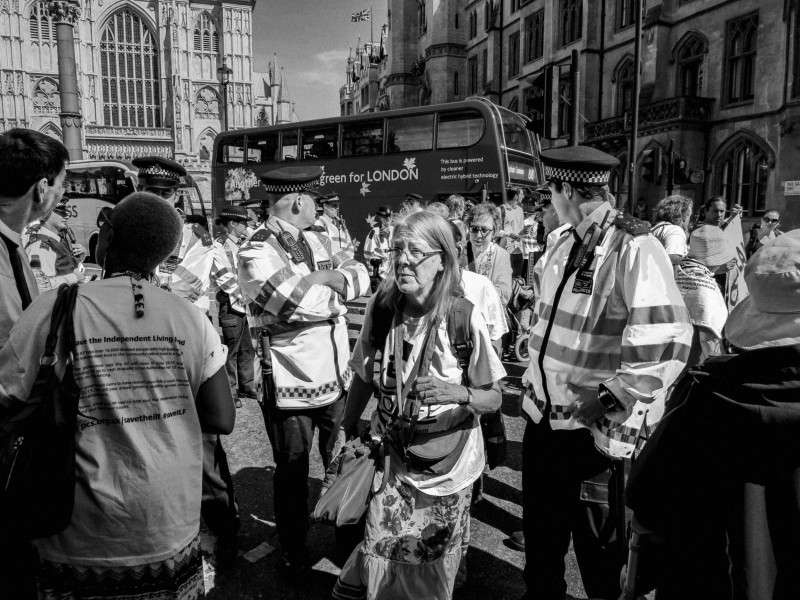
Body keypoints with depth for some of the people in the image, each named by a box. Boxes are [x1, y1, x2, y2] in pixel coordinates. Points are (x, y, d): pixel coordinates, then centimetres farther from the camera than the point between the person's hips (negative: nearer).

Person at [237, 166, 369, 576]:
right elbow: (299, 304, -28)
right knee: (293, 473, 14)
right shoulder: (256, 253, -17)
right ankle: (293, 555, 37)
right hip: (291, 385, -7)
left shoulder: (316, 240, 8)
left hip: (338, 376, 7)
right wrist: (336, 289, -10)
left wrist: (328, 278, -17)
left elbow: (360, 276, 2)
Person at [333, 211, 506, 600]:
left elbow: (493, 398, -11)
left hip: (446, 467, -1)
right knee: (382, 568, 9)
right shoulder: (381, 308, -10)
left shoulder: (464, 317, -19)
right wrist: (346, 430, 8)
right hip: (391, 460, 2)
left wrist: (457, 393, -29)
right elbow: (363, 377, 4)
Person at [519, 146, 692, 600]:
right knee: (540, 534, 25)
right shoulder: (561, 241, 5)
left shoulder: (634, 248, -19)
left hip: (598, 432, -7)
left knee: (599, 550, 15)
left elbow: (669, 339, -27)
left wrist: (610, 397, -24)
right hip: (544, 417, 7)